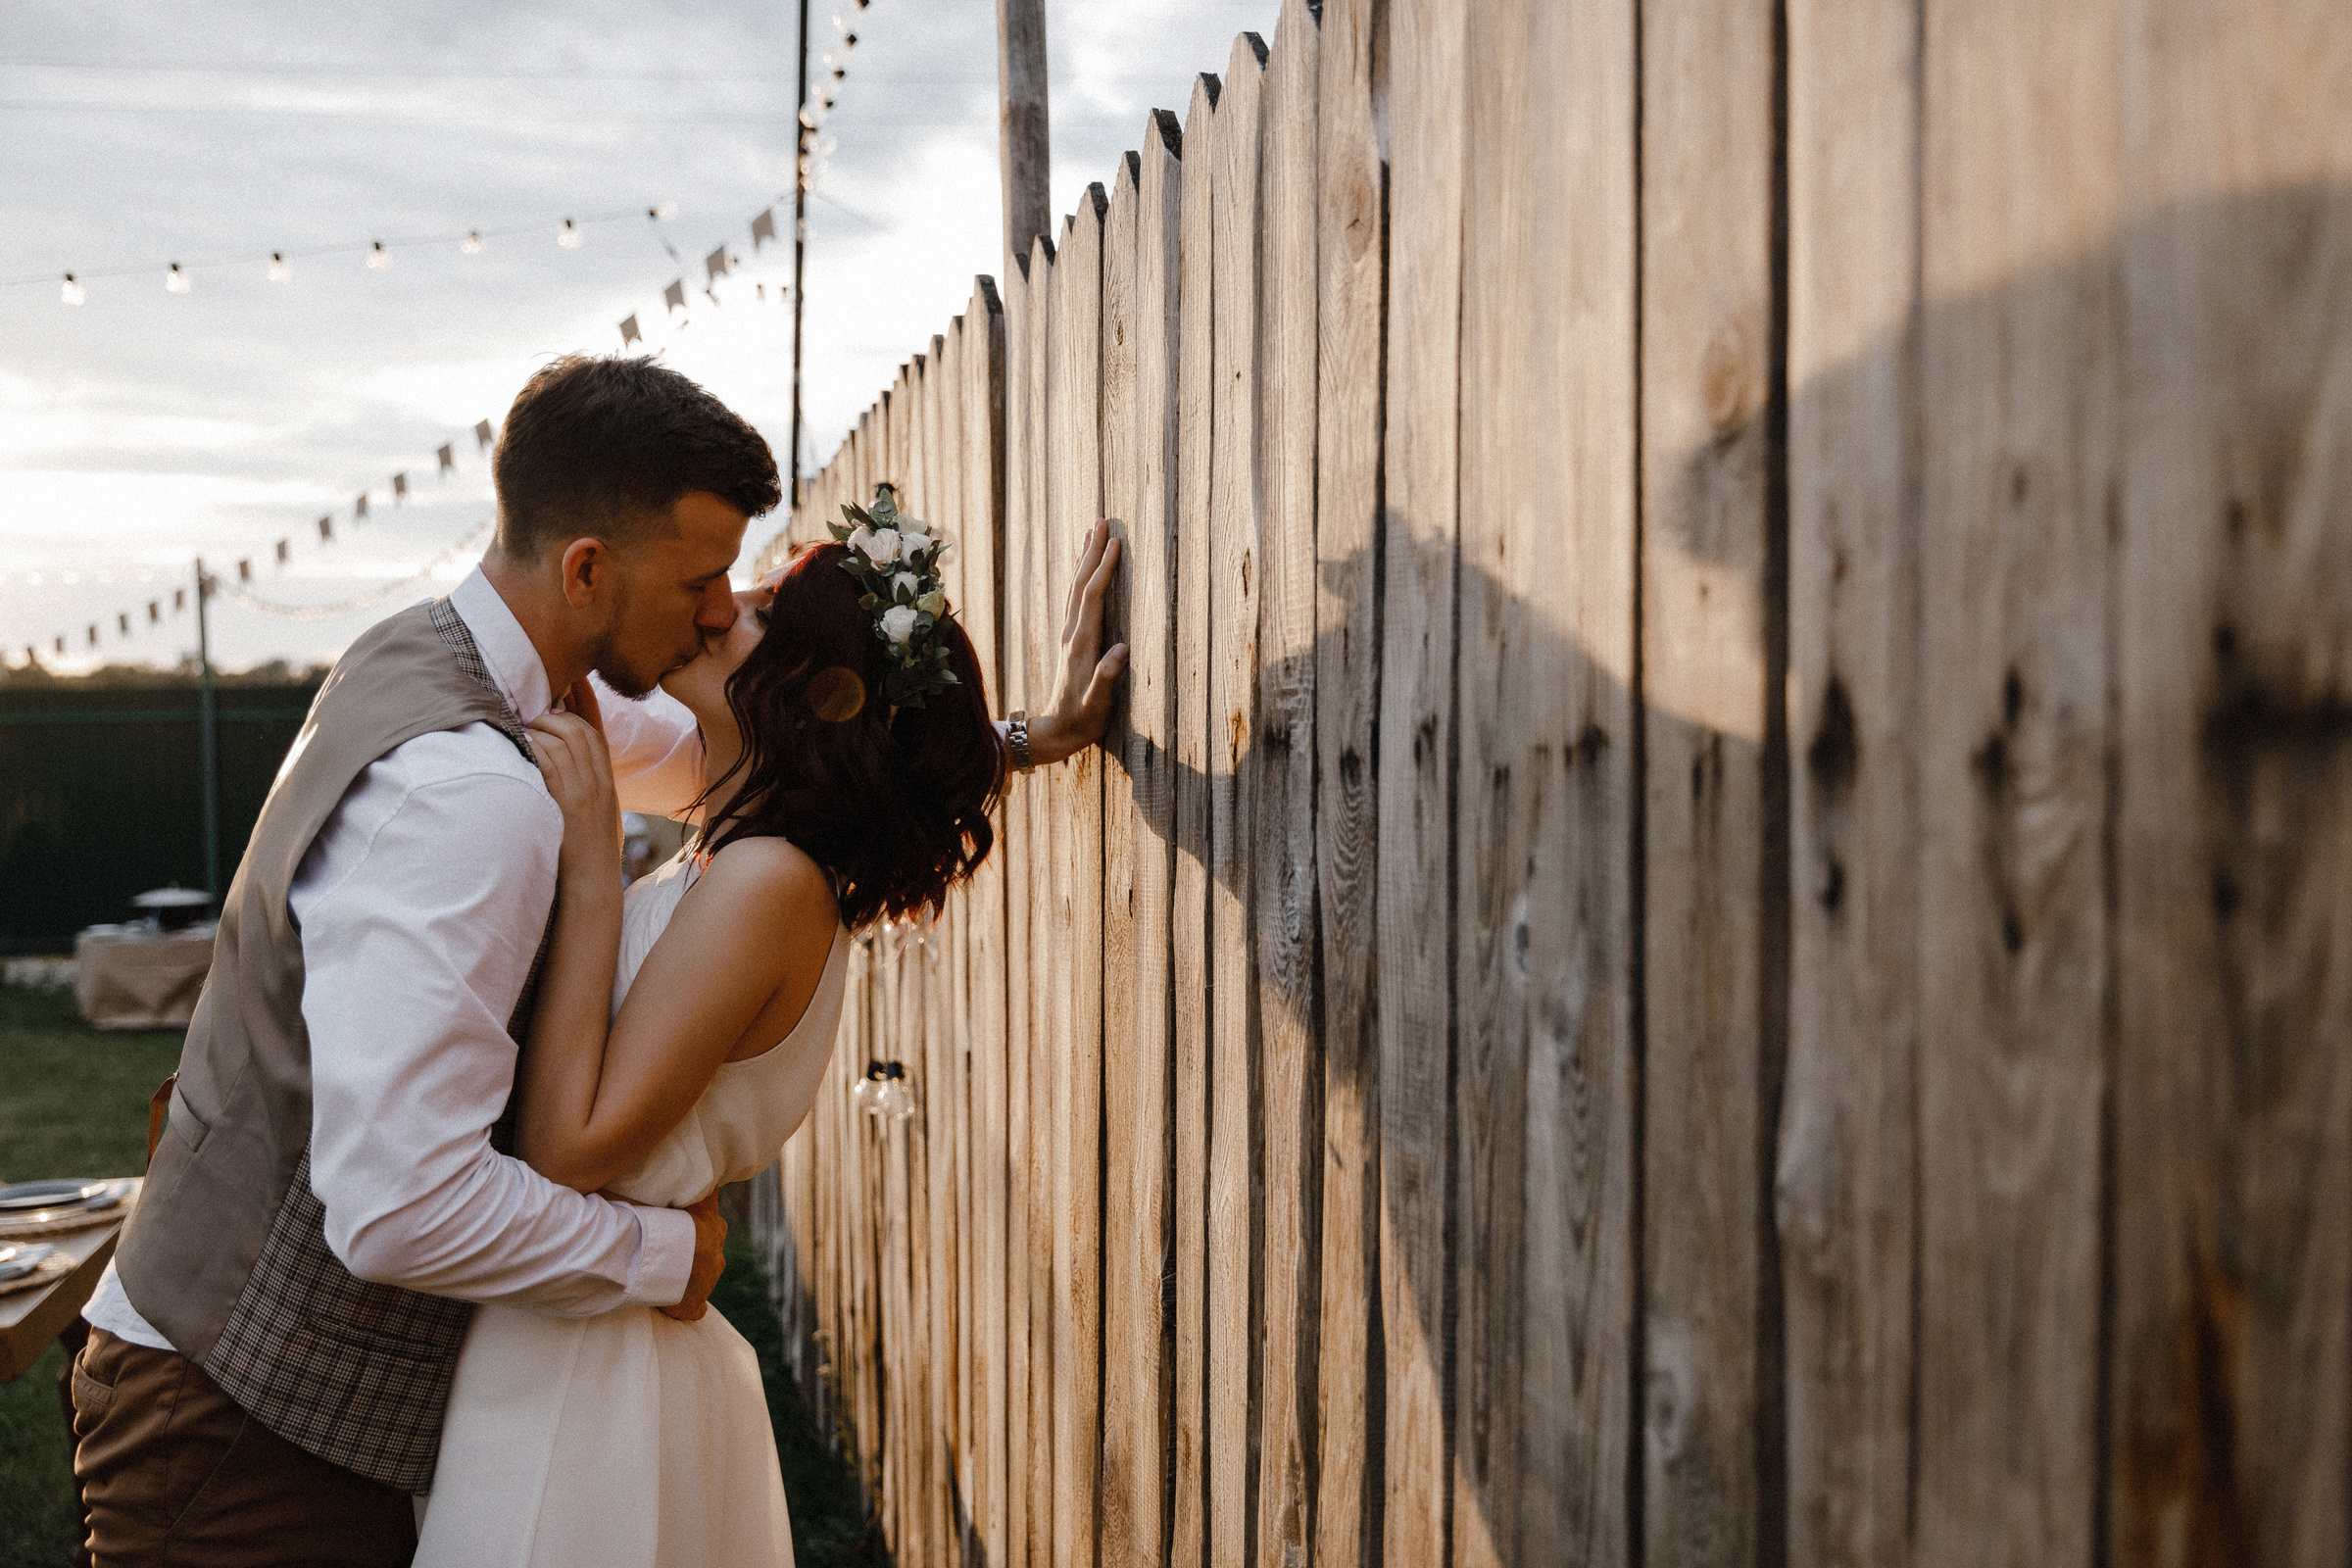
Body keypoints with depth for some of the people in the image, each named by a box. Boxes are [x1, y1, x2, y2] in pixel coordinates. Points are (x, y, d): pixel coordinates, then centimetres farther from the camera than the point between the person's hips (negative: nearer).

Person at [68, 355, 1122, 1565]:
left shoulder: (432, 653, 3)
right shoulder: (466, 795, -29)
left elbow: (706, 751, 20)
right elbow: (400, 1205, -35)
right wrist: (664, 1252, -18)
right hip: (245, 1420, -9)